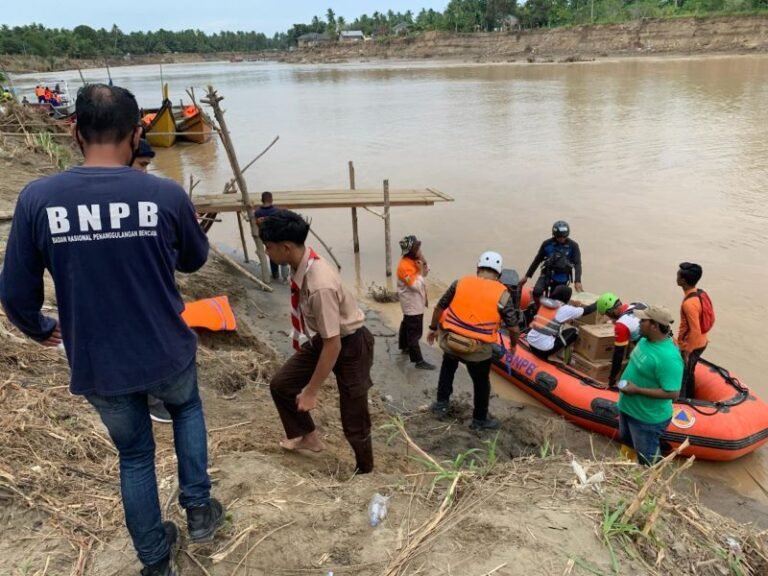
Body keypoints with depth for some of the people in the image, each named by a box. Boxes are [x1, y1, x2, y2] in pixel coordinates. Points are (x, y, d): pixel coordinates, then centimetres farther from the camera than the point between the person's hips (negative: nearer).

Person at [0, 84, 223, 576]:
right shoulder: (167, 195, -15)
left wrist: (40, 329, 17)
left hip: (97, 366, 1)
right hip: (167, 353, -1)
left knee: (134, 455, 23)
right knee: (187, 408, 33)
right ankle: (198, 508, 35)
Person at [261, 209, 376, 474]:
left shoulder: (320, 285, -38)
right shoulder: (301, 264, -12)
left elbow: (333, 346, -31)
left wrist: (311, 391, -21)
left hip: (350, 345, -8)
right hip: (324, 337, 8)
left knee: (354, 421, 9)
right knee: (281, 384, 10)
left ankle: (364, 471, 37)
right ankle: (307, 436, 33)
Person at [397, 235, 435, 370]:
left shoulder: (413, 260, 2)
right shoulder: (404, 266, -26)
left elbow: (426, 272, 9)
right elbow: (416, 285, -29)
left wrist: (424, 263, -8)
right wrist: (420, 270, -23)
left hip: (414, 302, 10)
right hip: (412, 304, -10)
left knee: (407, 324, 27)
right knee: (415, 332, -6)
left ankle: (404, 346, 46)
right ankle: (419, 361, -3)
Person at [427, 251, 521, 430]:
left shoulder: (460, 283, 1)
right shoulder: (503, 294, -6)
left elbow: (439, 308, 8)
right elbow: (514, 328, -2)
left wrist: (433, 328, 23)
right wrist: (513, 345, 17)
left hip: (449, 341, 3)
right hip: (478, 350, -2)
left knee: (448, 367, 34)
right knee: (481, 383, 21)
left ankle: (441, 403, 38)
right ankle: (480, 420, 37)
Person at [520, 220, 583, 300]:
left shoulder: (573, 245, -7)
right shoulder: (547, 244, -4)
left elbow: (577, 263, -13)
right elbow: (537, 260, 5)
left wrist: (577, 281, -29)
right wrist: (527, 276, 6)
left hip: (562, 279, 0)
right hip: (547, 274, 0)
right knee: (537, 291, -25)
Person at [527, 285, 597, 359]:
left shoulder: (544, 303, 8)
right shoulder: (565, 309, -6)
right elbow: (587, 310, 5)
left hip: (530, 342, 6)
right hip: (544, 348, -6)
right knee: (574, 331, 11)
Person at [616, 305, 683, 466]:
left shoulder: (668, 357, -33)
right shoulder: (645, 340, -5)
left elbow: (672, 393, -31)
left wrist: (637, 390, -29)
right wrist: (628, 382, 6)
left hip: (647, 418, -9)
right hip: (628, 408, 9)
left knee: (645, 460, 13)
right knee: (627, 443, 31)